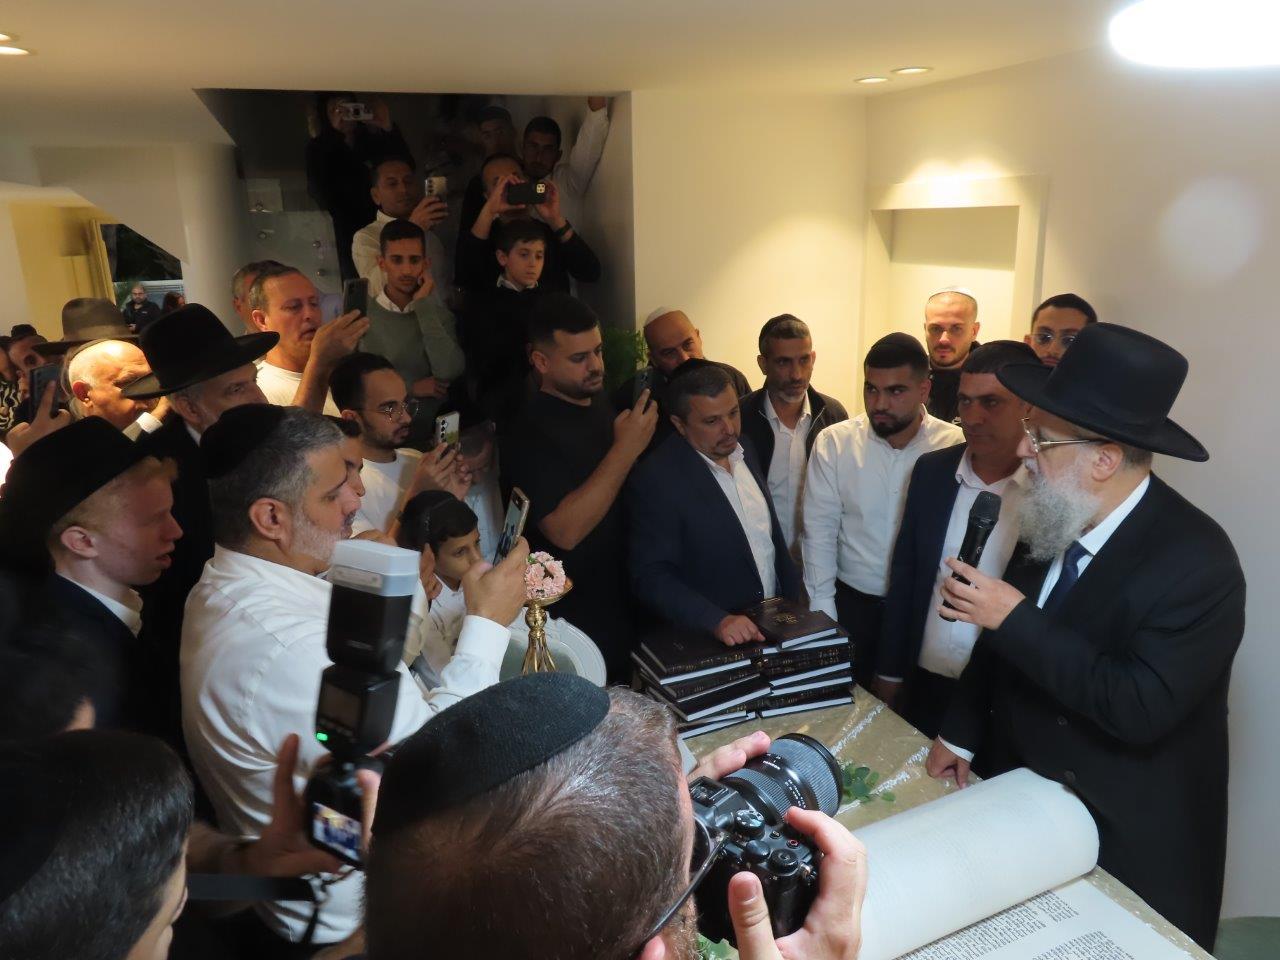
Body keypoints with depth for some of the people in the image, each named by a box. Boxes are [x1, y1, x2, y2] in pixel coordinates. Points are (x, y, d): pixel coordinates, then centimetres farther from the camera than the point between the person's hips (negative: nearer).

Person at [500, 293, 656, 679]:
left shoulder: (603, 405, 5)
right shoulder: (529, 433, -19)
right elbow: (565, 531, -29)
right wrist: (625, 449, -29)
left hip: (629, 605, 7)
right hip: (577, 619, -7)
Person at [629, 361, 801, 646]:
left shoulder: (745, 449, 4)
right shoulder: (655, 479, -16)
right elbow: (650, 576, -16)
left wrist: (794, 600, 14)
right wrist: (717, 621, -25)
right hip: (711, 642, -4)